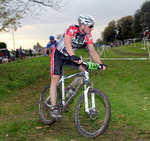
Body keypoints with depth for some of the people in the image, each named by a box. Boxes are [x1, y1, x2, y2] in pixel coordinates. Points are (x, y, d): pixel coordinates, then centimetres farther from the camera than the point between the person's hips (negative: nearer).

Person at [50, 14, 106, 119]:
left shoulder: (88, 36, -11)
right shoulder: (72, 29, -28)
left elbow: (92, 51, -11)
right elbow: (67, 43, -45)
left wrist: (100, 63, -27)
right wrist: (73, 56, -62)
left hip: (70, 56, 6)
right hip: (58, 54, -6)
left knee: (86, 69, -13)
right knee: (55, 80, -14)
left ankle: (70, 88, 6)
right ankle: (54, 109, -11)